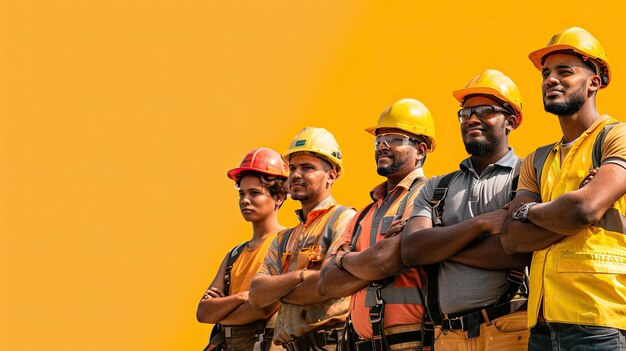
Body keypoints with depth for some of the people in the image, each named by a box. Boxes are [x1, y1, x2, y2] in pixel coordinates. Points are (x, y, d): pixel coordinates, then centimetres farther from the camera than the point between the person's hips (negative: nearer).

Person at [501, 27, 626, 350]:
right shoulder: (538, 161, 20)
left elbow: (586, 209, -15)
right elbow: (511, 239, 7)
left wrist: (529, 211, 4)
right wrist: (566, 217, -8)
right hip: (543, 323, 6)